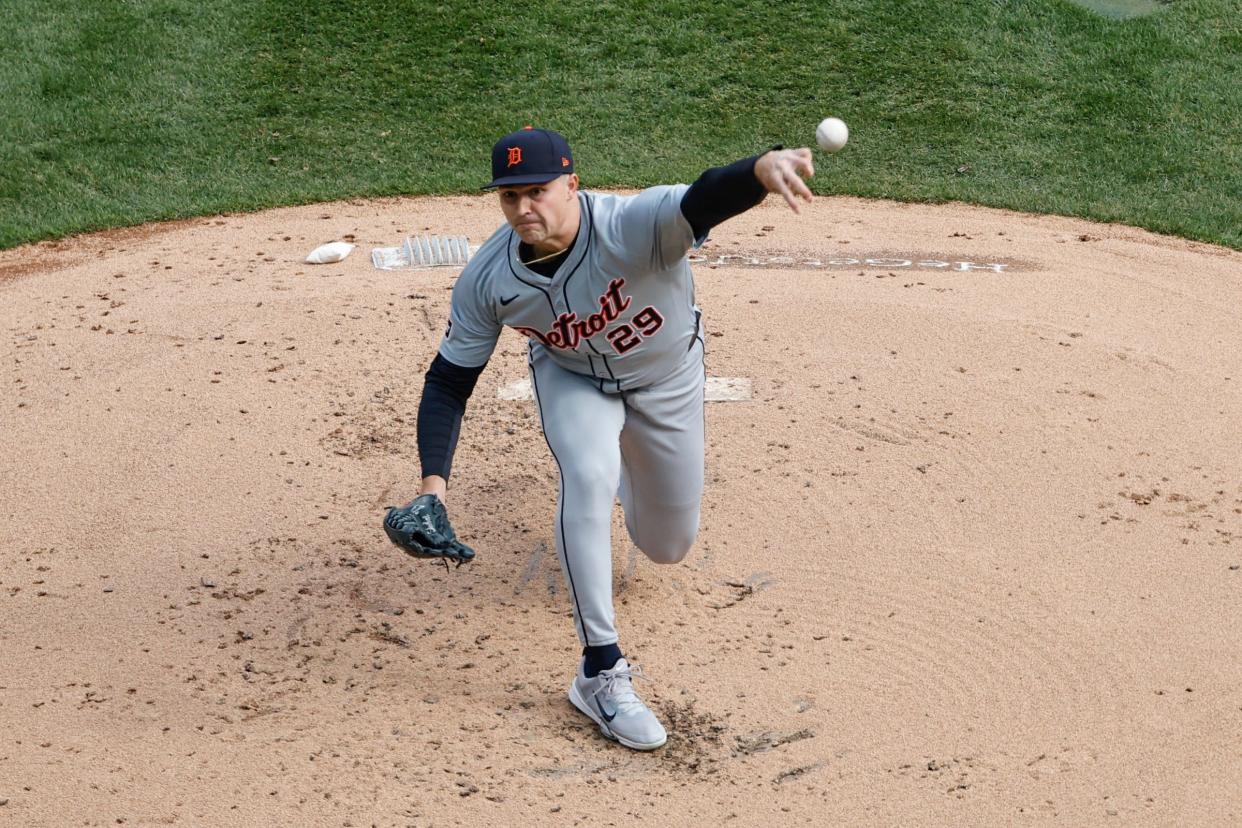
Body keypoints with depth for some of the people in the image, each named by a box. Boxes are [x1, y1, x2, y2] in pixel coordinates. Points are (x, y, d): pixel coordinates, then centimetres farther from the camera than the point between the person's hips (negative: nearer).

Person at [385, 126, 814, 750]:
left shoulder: (633, 225, -40)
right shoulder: (486, 278, -26)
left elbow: (707, 197, -61)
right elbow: (448, 381, -16)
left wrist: (763, 167, -85)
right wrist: (433, 484, -29)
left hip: (666, 375, -1)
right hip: (572, 376, 1)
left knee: (667, 547, 11)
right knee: (588, 478, -31)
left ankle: (628, 467, 50)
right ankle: (601, 674, -24)